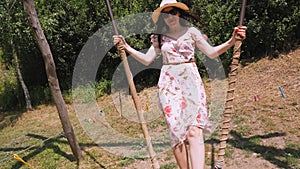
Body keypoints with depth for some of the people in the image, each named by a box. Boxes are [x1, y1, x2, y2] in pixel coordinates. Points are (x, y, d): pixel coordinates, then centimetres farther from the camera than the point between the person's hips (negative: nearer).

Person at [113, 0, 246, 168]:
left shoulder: (191, 31, 9)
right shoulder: (159, 37, 14)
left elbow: (212, 53, 6)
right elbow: (147, 60, 13)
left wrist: (232, 41, -7)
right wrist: (127, 47, 6)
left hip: (190, 81, -1)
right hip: (169, 84, 2)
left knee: (194, 130, -14)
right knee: (176, 129, -2)